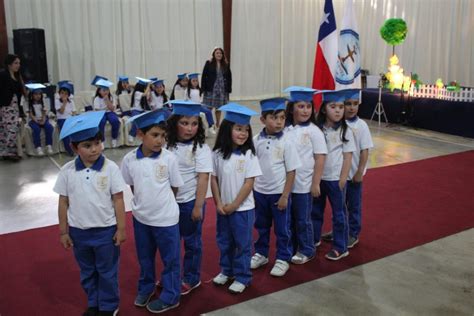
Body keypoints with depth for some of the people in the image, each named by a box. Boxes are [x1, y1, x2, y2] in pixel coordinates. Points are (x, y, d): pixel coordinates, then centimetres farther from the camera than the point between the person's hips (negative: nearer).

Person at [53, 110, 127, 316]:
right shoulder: (67, 171, -7)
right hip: (78, 231, 3)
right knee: (87, 271, 21)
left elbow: (118, 200, -9)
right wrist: (63, 231, 4)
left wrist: (121, 228, -7)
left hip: (106, 230, -3)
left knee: (107, 272, 13)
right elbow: (63, 202, 1)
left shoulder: (110, 168, -14)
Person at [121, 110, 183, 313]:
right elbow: (132, 186, 6)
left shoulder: (169, 158, -16)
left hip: (166, 218, -3)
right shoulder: (129, 159, -10)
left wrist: (160, 202, 5)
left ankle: (170, 297, 29)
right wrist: (144, 202, 5)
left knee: (170, 259, 11)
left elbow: (174, 187, -4)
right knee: (144, 258, 23)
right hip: (141, 217, 3)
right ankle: (145, 288, 46)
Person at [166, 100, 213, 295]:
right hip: (170, 201, 5)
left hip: (190, 202, -5)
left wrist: (198, 206, -16)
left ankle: (191, 278, 27)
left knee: (192, 242, 11)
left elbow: (203, 178, -15)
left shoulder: (201, 148, -13)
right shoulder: (169, 145, 0)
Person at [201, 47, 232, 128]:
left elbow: (229, 77, 8)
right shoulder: (209, 64, 0)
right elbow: (204, 76, -3)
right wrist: (204, 88, -9)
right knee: (209, 107, -4)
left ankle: (218, 123, 22)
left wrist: (228, 89, 1)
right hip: (211, 89, -3)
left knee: (219, 108, 10)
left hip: (222, 89, 3)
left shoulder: (226, 65, 7)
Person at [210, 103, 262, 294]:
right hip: (223, 208, 4)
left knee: (242, 244, 8)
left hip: (243, 208, -3)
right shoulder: (218, 154, -4)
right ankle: (226, 271, 38)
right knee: (224, 242, 19)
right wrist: (219, 203, -6)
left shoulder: (249, 155, -13)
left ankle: (242, 277, 23)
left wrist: (234, 205, -12)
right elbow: (214, 179, 1)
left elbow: (249, 183, -13)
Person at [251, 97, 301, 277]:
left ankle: (283, 259, 26)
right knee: (261, 226, 19)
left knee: (282, 228, 10)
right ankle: (261, 253, 37)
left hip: (279, 192, -3)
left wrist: (285, 196, -11)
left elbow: (291, 171, -9)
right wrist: (250, 190, 2)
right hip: (259, 191, 3)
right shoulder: (256, 141, -5)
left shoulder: (286, 141, -12)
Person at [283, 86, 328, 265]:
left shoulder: (313, 131, -9)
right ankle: (291, 248, 33)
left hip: (303, 184, -4)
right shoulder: (286, 130, 1)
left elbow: (320, 158, -9)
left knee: (303, 220, 8)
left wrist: (316, 183, -11)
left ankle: (306, 251, 27)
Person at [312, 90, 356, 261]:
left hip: (335, 179, -3)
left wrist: (343, 179, -10)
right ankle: (314, 239, 36)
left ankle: (340, 247, 20)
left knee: (339, 213, 8)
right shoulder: (317, 129, -2)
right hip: (318, 177, 3)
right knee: (315, 210, 18)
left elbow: (348, 156, -7)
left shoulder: (345, 131, -7)